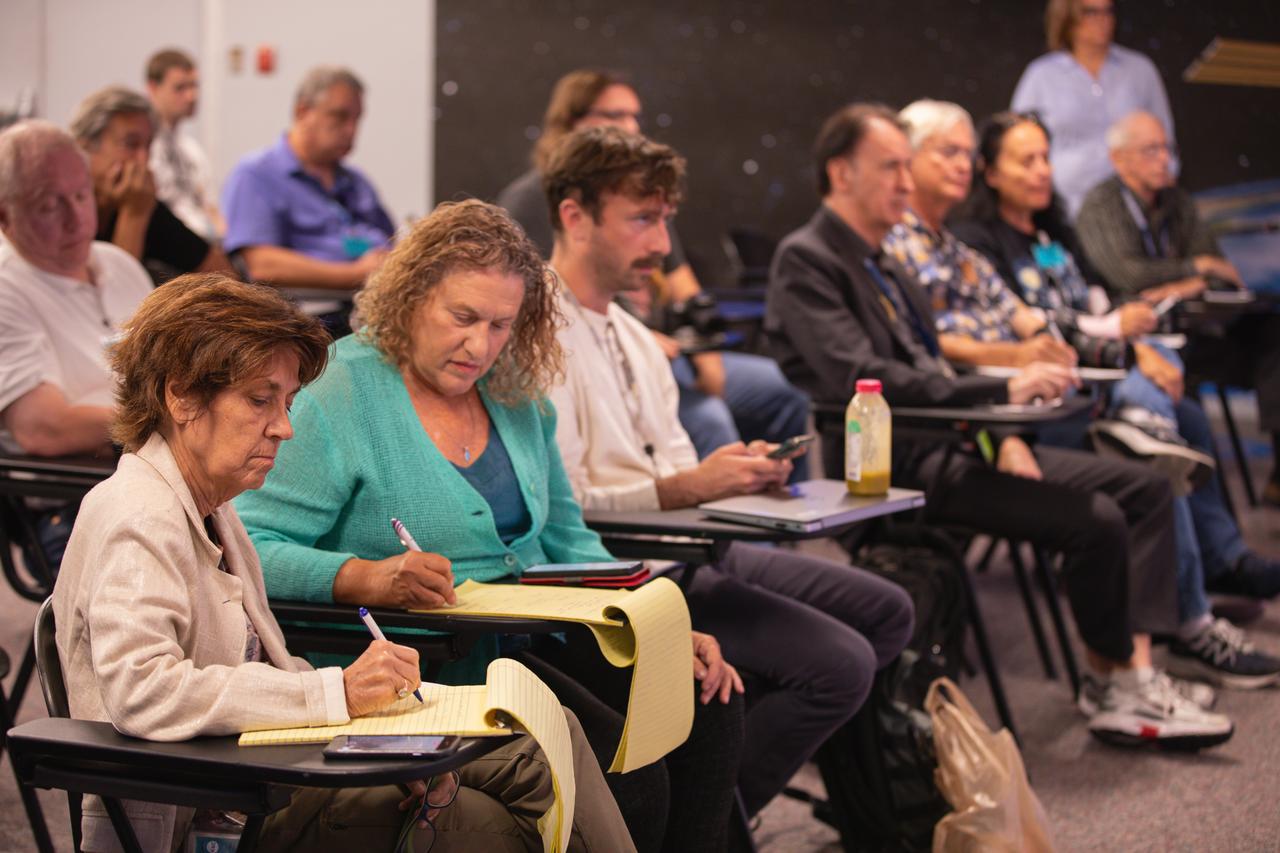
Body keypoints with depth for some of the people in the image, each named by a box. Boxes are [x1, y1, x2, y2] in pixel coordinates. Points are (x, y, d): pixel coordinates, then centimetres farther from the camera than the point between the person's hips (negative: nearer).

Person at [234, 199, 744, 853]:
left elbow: (567, 543, 19)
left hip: (536, 638, 7)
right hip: (427, 665, -7)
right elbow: (248, 548, -14)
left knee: (711, 706, -14)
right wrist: (366, 578, -30)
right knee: (625, 769, -25)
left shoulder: (516, 395, 12)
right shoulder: (339, 395, -8)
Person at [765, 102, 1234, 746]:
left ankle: (1133, 676, -7)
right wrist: (1001, 392, -24)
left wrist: (1002, 438, 2)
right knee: (1095, 519, -22)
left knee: (1144, 487, 1)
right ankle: (1111, 682, 1)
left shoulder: (880, 262, 20)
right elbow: (860, 378, -23)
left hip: (948, 440, 10)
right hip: (893, 464, -10)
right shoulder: (805, 261, -10)